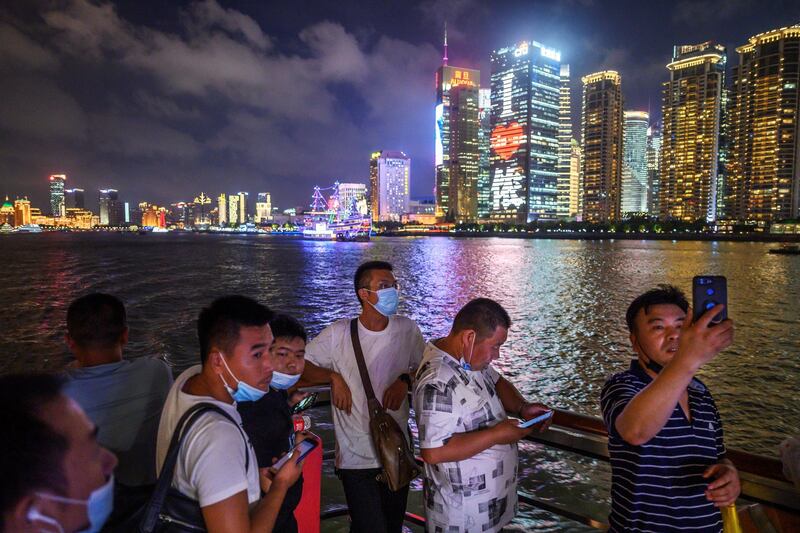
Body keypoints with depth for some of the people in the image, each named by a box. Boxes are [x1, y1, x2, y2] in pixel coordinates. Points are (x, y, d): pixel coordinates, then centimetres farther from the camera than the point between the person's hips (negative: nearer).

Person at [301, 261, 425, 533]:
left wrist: (405, 380, -13)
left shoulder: (407, 329, -5)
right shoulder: (339, 334, -11)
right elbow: (300, 365, -6)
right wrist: (333, 376, -19)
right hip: (356, 457, -3)